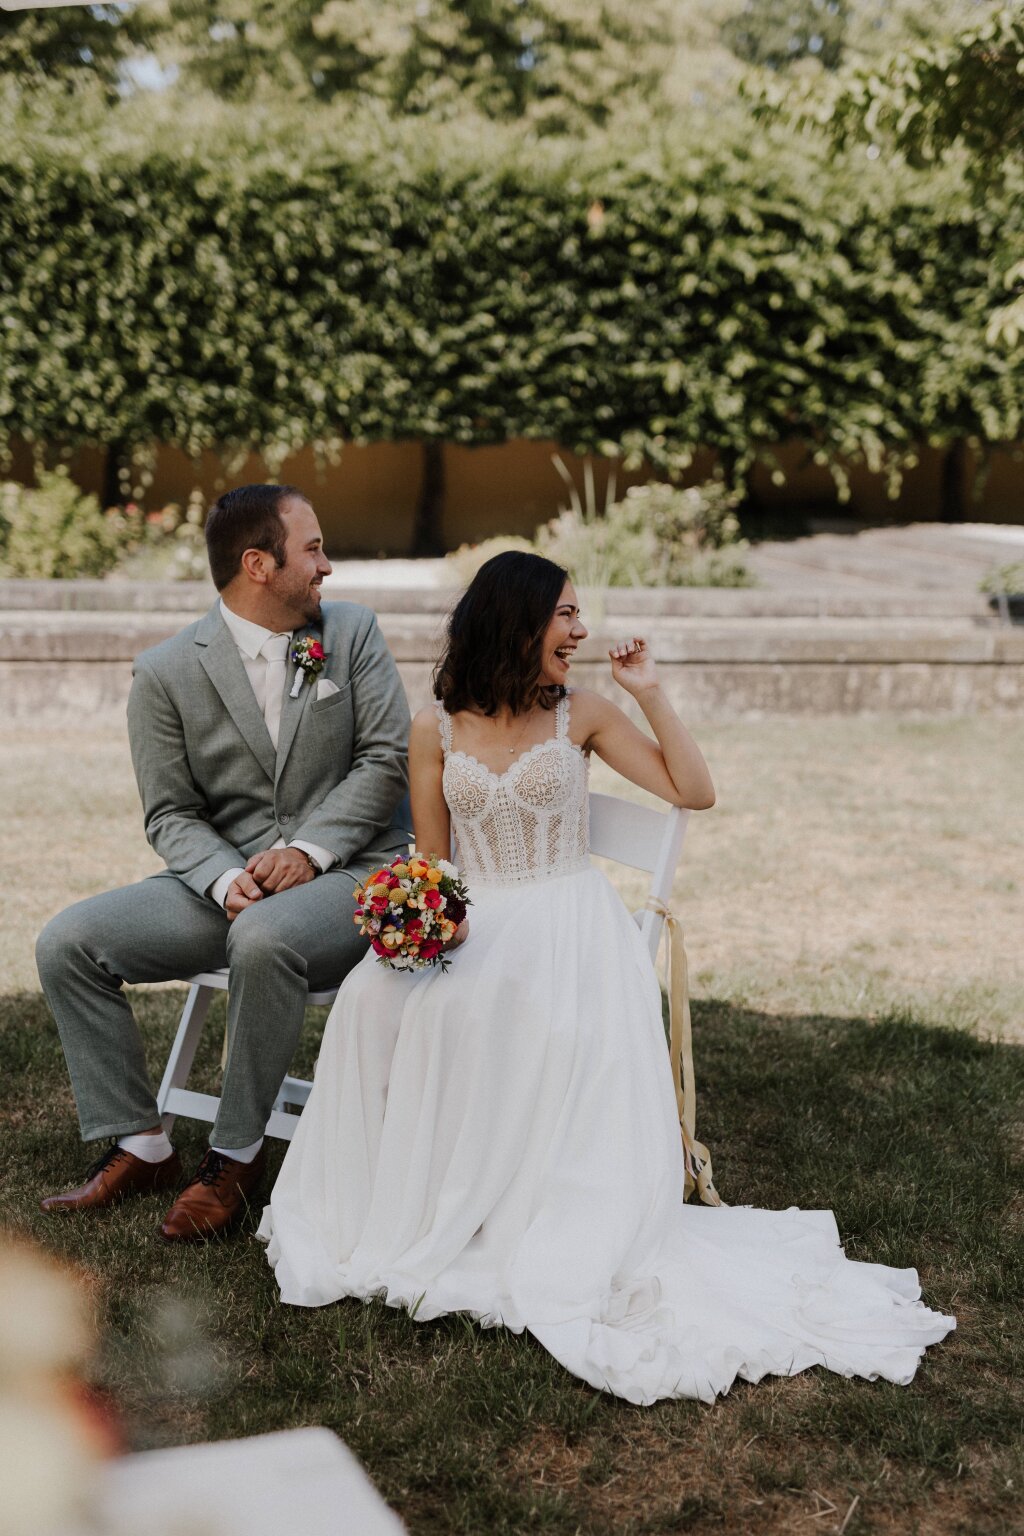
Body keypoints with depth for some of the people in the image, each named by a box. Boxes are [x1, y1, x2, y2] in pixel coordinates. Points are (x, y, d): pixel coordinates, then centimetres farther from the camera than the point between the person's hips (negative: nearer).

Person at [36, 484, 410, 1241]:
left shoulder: (353, 631, 4)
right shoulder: (165, 673, 1)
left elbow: (387, 758, -3)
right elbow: (170, 813, 1)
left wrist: (308, 850, -16)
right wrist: (227, 878, -19)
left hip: (346, 871, -2)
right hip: (224, 880, 3)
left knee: (263, 939, -36)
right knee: (67, 943, -13)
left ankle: (237, 1155, -16)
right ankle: (140, 1147, -2)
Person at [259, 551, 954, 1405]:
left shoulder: (581, 714, 6)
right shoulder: (437, 729, 8)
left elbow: (695, 792, 2)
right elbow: (430, 861, 9)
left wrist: (649, 694, -2)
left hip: (568, 921, -1)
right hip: (474, 924, 1)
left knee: (557, 1024, -34)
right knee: (379, 997, -28)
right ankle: (394, 1204, -13)